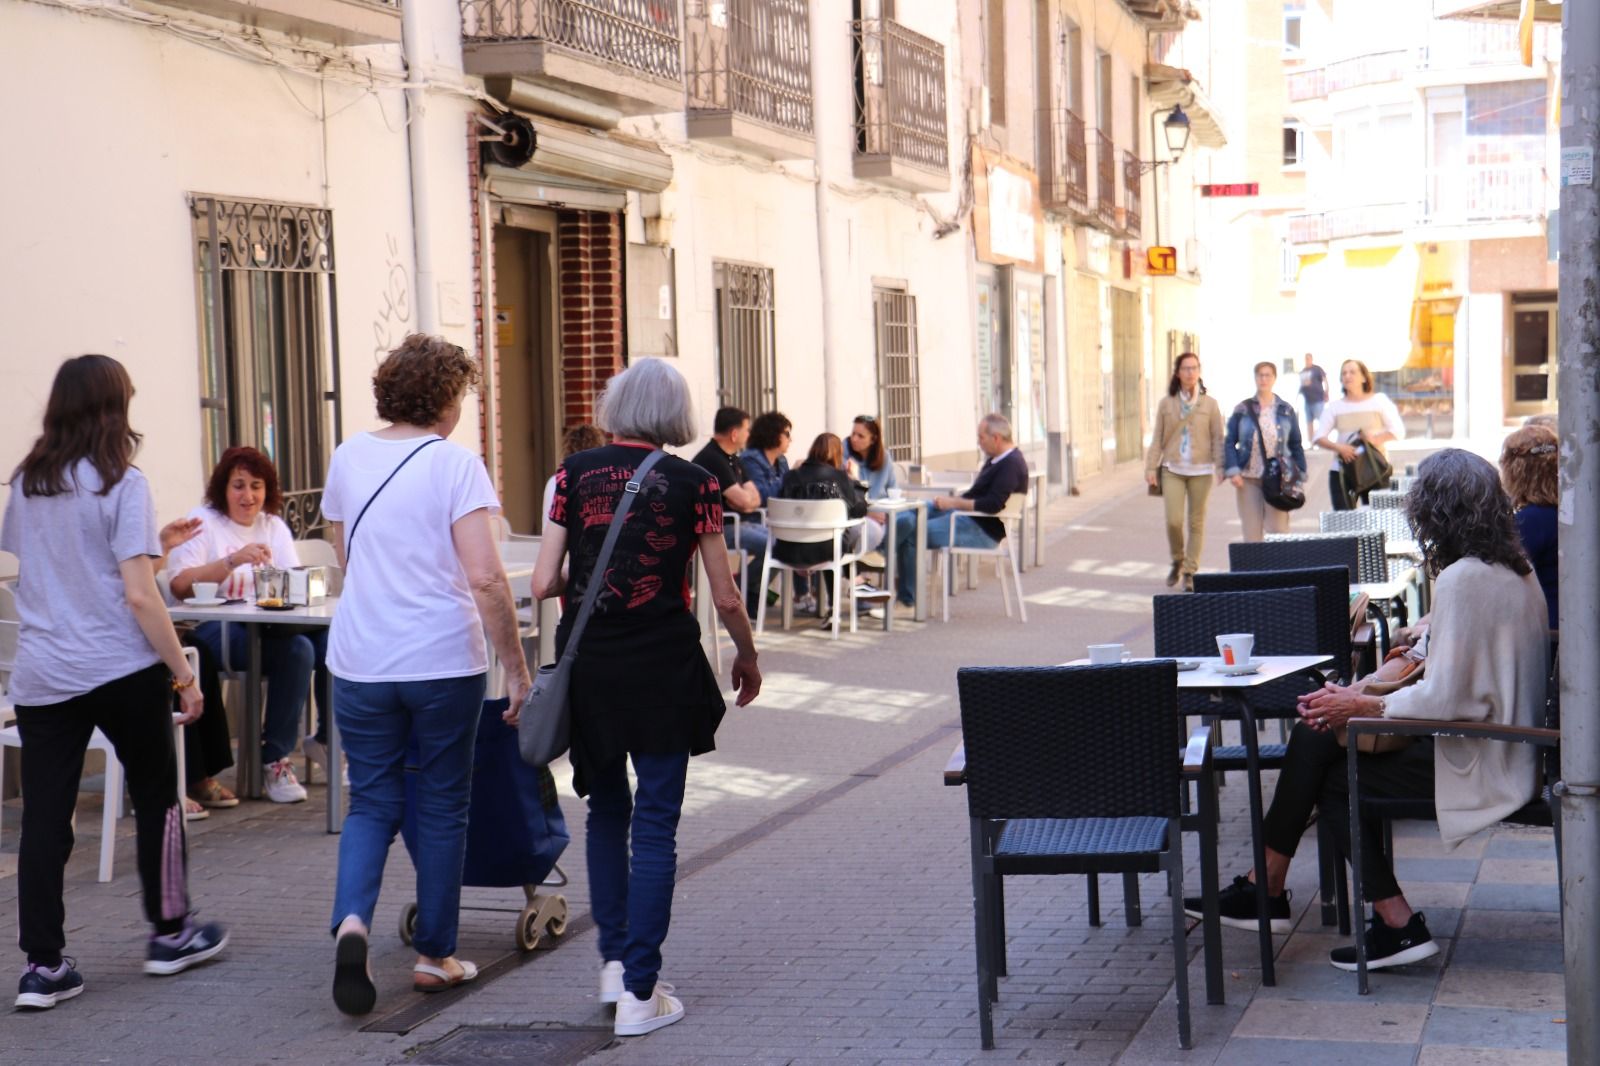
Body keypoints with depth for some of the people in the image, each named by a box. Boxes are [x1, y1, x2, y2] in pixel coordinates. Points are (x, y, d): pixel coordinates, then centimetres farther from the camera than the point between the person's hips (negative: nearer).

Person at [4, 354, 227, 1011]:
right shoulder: (121, 484, -10)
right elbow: (138, 596, -15)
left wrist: (154, 546, 22)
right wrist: (183, 674, -9)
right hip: (120, 670, -4)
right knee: (155, 796, 14)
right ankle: (169, 933, 25)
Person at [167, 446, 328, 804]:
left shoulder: (273, 526, 21)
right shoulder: (204, 522, 4)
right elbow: (180, 585, -11)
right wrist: (233, 560, -22)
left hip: (270, 626, 5)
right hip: (217, 630, -5)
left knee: (330, 640, -25)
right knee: (296, 649, -32)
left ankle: (327, 738, -2)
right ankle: (274, 760, -19)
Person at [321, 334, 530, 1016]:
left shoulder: (347, 459, 7)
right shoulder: (454, 464, -10)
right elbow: (486, 578, -17)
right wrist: (515, 666, -10)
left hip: (360, 664, 4)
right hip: (443, 661, -4)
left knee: (371, 804, 11)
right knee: (441, 810, 10)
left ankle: (351, 920, -14)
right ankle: (435, 955, 18)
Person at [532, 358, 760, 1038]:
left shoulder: (576, 473, 1)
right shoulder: (693, 483, -2)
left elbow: (543, 583, -3)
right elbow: (725, 598, 0)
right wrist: (747, 657, 17)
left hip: (589, 667, 2)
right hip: (663, 668, -2)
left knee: (606, 810, 21)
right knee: (655, 824, 3)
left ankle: (614, 962, 22)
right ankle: (639, 992, 1)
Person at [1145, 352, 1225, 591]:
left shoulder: (1210, 404, 3)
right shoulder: (1166, 404, 5)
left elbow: (1217, 438, 2)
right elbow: (1157, 439, 7)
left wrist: (1220, 467, -8)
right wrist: (1151, 467, 0)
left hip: (1201, 470, 0)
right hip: (1172, 469, 0)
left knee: (1196, 522, 3)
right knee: (1173, 520, -9)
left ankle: (1190, 572, 11)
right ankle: (1177, 561, 17)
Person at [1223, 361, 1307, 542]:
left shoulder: (1286, 410, 6)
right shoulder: (1242, 410, 3)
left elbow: (1296, 445, 10)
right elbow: (1229, 442, 4)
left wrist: (1300, 476, 5)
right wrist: (1233, 471, -7)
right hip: (1248, 478, 0)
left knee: (1278, 530, -3)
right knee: (1252, 531, 2)